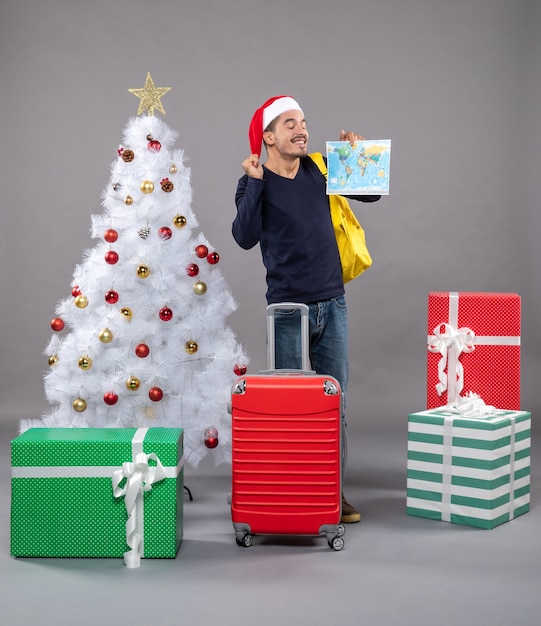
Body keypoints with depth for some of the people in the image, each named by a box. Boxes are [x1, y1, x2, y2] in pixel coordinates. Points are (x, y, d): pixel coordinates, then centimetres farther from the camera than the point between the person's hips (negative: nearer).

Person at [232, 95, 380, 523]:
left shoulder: (319, 169, 7)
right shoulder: (255, 183, -5)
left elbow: (371, 194, 14)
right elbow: (246, 238, -20)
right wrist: (255, 181, -21)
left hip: (333, 303, 4)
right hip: (288, 308, -4)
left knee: (336, 402, 7)